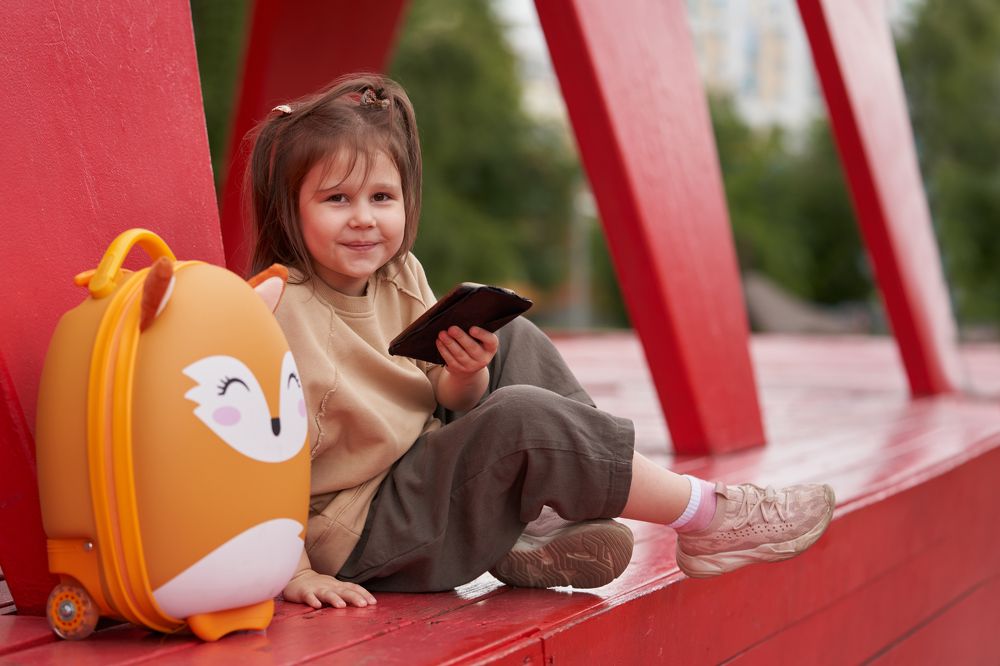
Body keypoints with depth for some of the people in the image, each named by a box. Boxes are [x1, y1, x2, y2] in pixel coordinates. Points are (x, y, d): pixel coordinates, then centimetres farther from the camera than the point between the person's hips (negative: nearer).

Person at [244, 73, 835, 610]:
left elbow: (447, 407, 7)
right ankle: (706, 516, -9)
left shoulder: (400, 277, 2)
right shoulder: (277, 312, -21)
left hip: (419, 475, 9)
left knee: (513, 339, 7)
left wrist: (466, 375, -15)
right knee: (521, 417, -25)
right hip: (358, 542, -9)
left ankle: (534, 531, -6)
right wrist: (295, 574, -23)